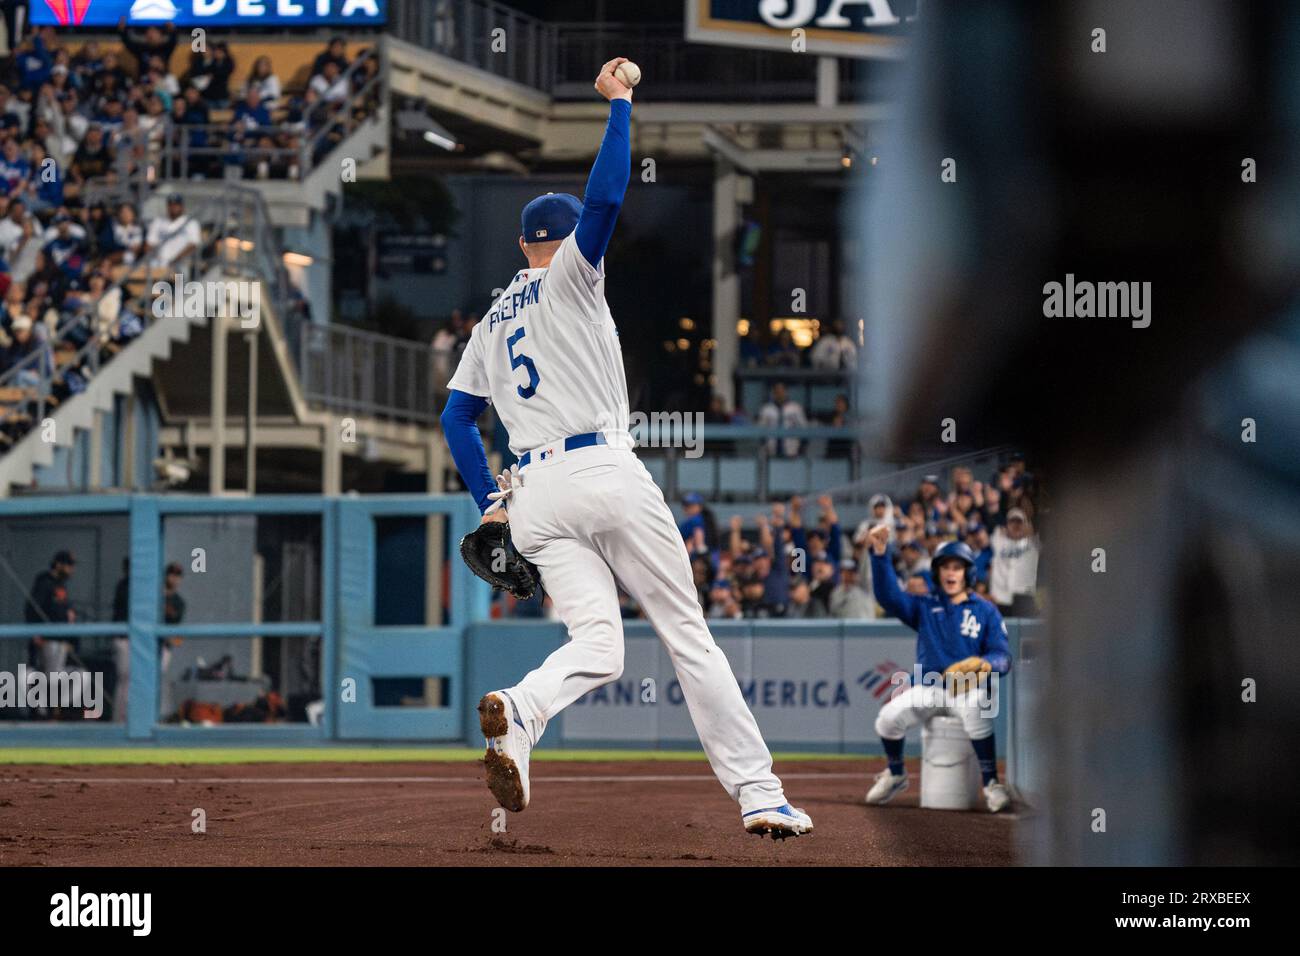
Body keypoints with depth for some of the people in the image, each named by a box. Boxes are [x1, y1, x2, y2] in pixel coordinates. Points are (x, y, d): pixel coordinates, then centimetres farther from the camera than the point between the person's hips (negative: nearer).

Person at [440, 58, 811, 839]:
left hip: (533, 495, 5)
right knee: (689, 635, -2)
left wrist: (490, 500, 22)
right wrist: (620, 104, -2)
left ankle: (520, 713, -34)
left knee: (597, 646, -1)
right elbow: (606, 198, -10)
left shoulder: (490, 326, 22)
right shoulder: (569, 277, 5)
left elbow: (457, 419, 21)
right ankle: (759, 794, -6)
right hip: (604, 473, -5)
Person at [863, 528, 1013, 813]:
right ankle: (895, 775, 9)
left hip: (969, 689, -3)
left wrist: (985, 664, -26)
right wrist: (880, 554, -18)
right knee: (888, 717, -21)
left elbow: (1004, 657, -1)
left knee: (975, 712, -38)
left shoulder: (985, 611, 6)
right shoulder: (924, 607, 12)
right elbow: (888, 596, -5)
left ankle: (991, 784, -24)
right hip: (929, 689, 3)